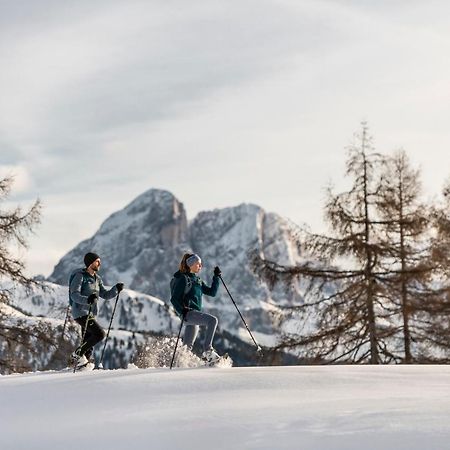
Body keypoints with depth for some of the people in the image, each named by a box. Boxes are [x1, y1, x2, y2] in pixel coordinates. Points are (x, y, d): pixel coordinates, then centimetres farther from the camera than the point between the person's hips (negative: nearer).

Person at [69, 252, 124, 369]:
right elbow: (74, 295, -20)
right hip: (81, 313, -9)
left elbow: (105, 295, 17)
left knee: (89, 344, 7)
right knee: (99, 334, -20)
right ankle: (78, 354, -10)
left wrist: (116, 289, 1)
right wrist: (87, 299, -37)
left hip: (91, 314, 9)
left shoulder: (96, 279, 16)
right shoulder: (80, 276, -9)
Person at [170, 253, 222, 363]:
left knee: (187, 346, 10)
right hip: (188, 312, -9)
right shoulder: (183, 279, -5)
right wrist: (182, 311, -25)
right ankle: (207, 351, -32)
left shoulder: (197, 280, 20)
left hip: (195, 314, 9)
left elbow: (212, 292, 19)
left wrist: (217, 277, 11)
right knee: (212, 320, -27)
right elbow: (174, 299, -10)